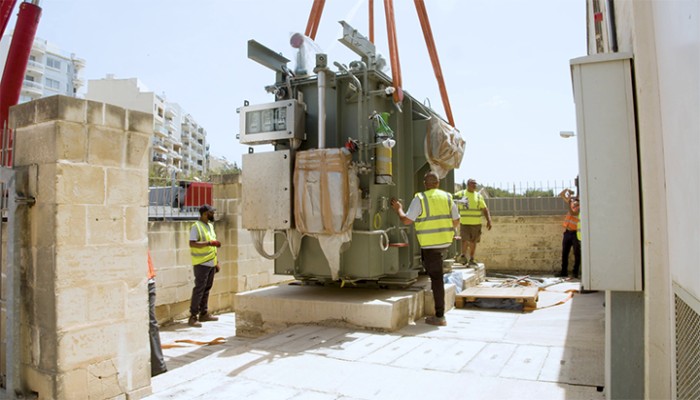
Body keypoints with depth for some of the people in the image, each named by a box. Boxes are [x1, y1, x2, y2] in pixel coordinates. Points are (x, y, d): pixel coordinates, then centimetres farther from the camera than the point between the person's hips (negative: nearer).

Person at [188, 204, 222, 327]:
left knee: (207, 289, 13)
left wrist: (217, 261, 19)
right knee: (199, 289, -7)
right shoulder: (196, 226, -10)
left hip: (211, 263, 8)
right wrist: (208, 243, -26)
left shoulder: (210, 226, 16)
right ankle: (193, 316, -1)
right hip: (201, 263, -8)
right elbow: (192, 243, -20)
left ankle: (204, 313, 22)